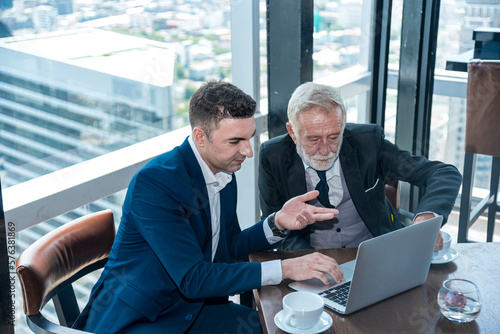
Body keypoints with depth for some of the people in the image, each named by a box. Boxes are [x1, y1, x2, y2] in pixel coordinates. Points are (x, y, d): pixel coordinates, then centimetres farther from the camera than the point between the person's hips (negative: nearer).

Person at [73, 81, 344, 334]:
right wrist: (284, 269, -28)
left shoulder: (224, 171, 1)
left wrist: (277, 222, -8)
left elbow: (229, 248, 11)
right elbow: (192, 278, -27)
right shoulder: (154, 181, -25)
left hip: (192, 308, 8)